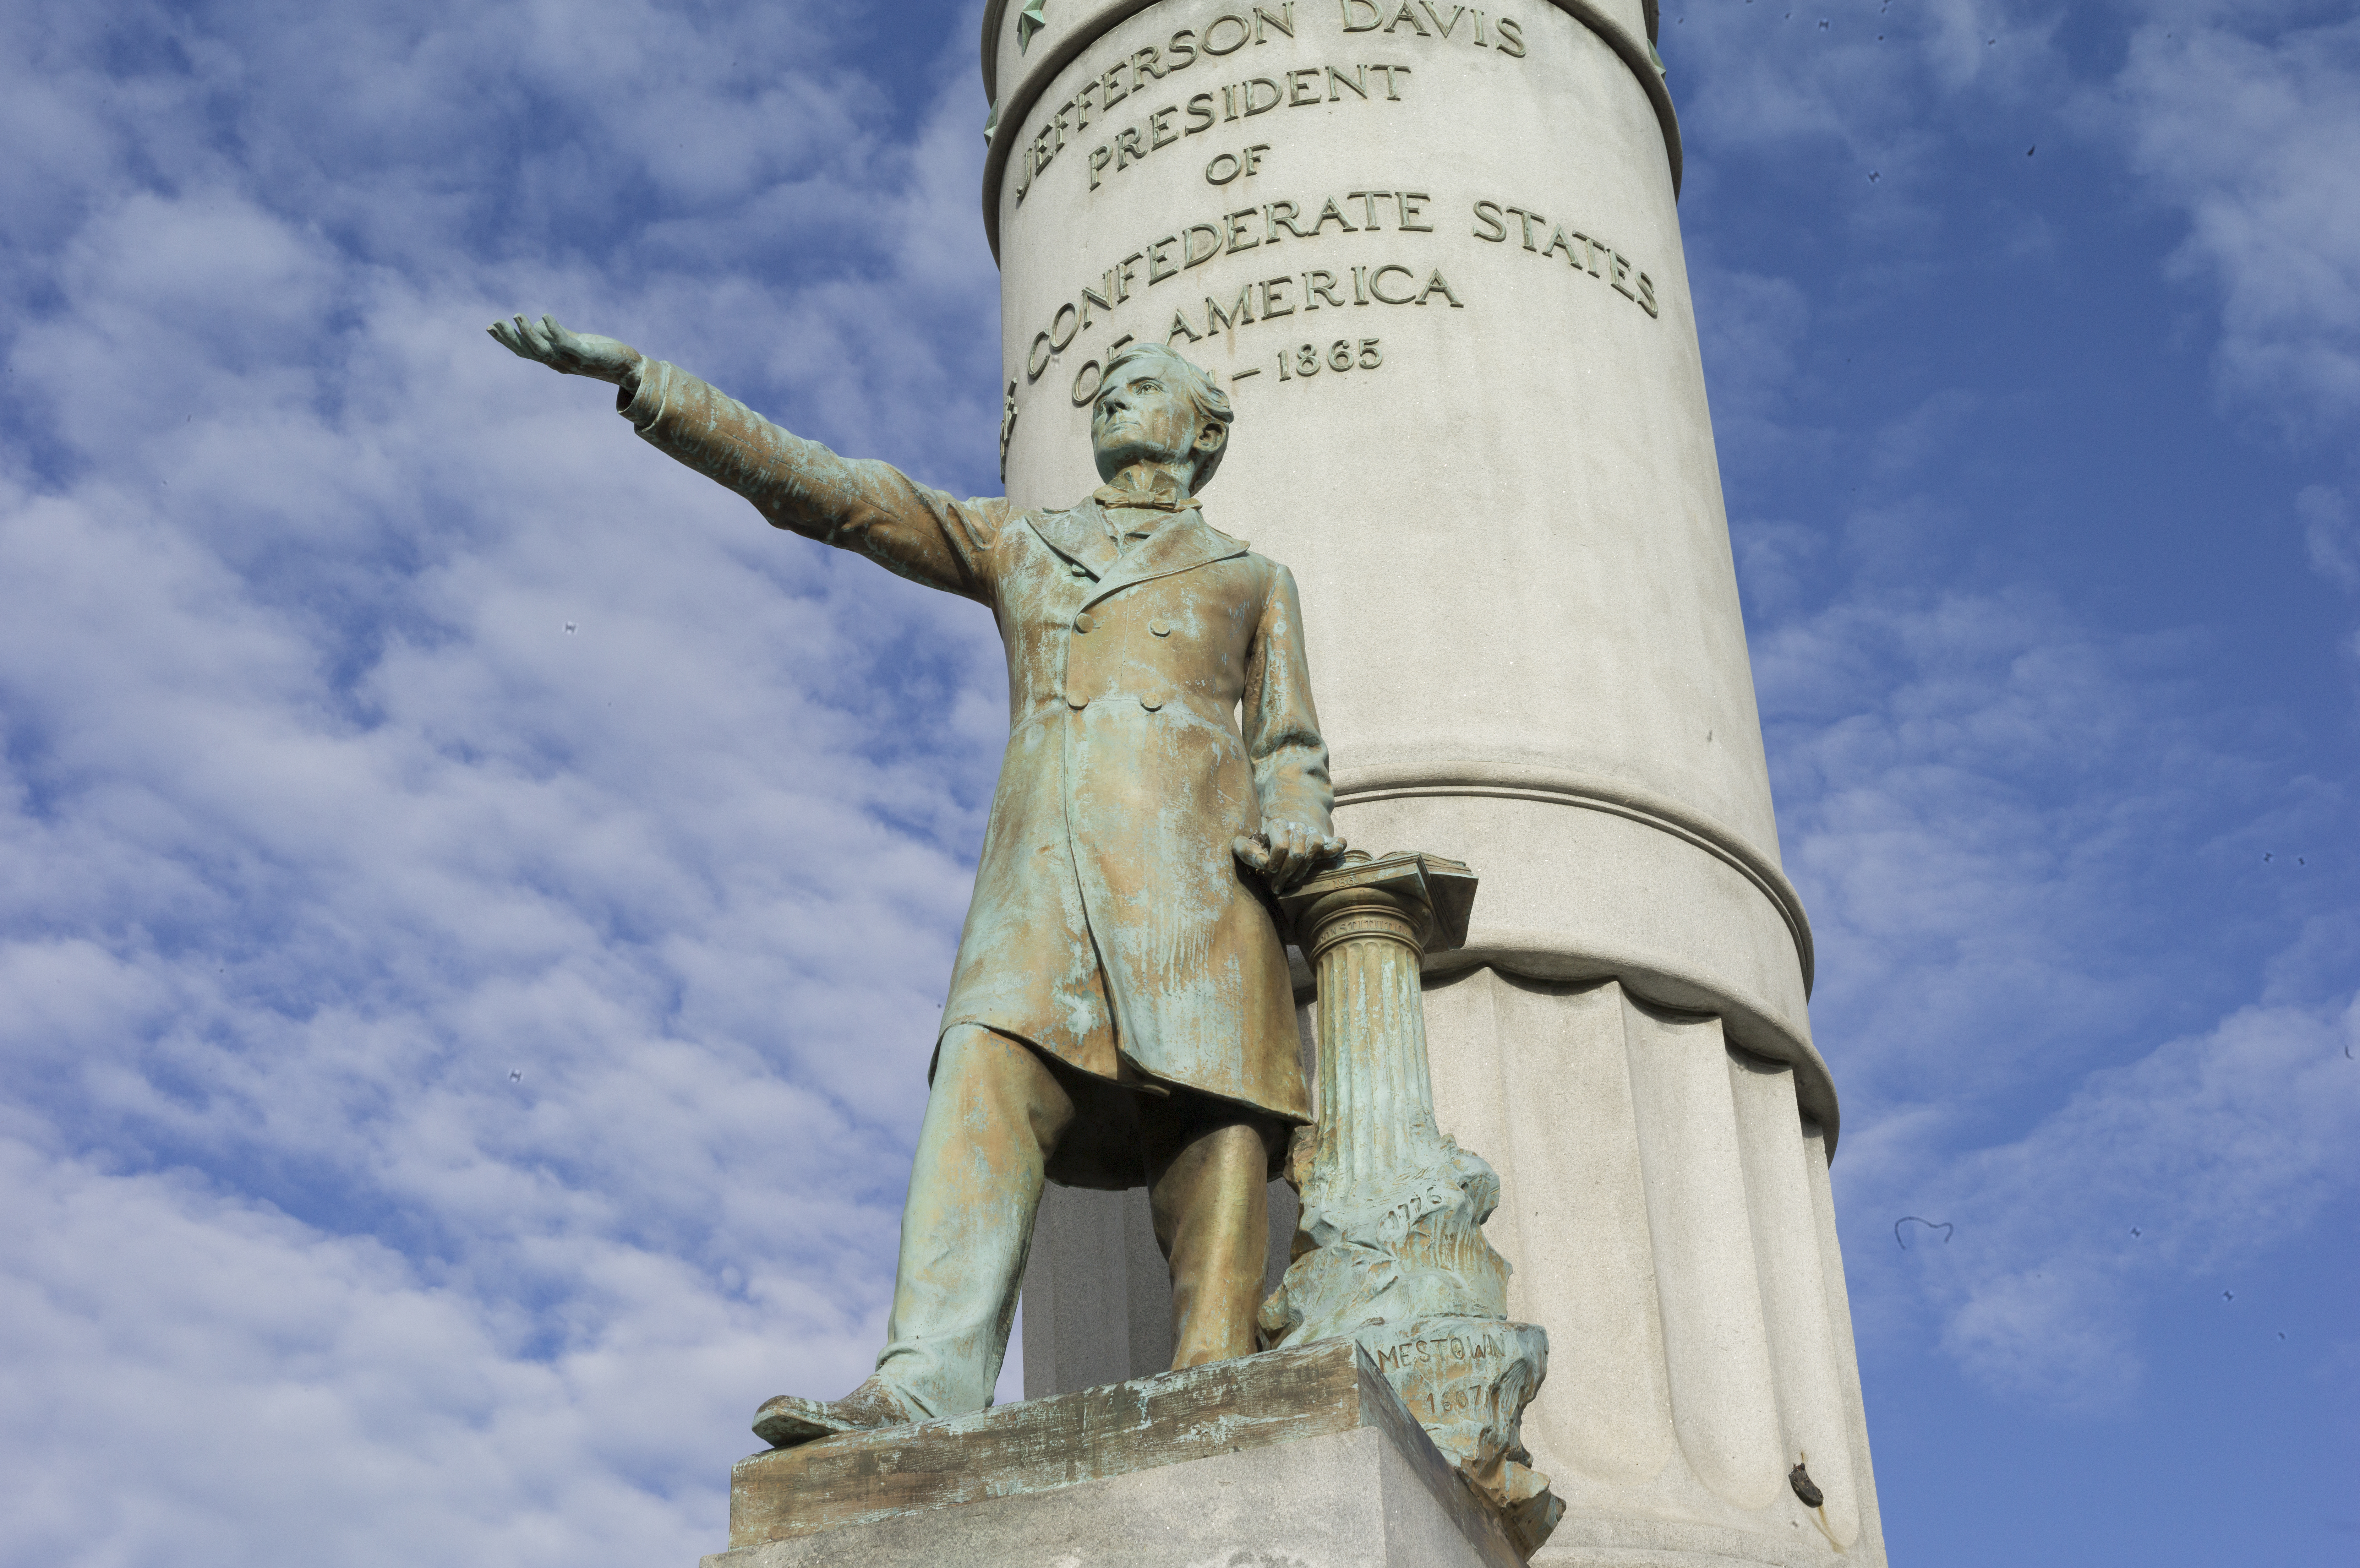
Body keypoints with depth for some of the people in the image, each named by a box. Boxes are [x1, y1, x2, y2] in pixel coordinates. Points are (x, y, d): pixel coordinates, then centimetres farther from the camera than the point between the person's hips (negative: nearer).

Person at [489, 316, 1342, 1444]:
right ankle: (925, 1390, -36)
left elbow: (1290, 755, 20)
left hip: (1191, 856, 0)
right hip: (1042, 866, 0)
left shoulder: (1257, 577, 28)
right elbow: (819, 484, 23)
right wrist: (635, 378, 16)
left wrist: (1293, 832, -6)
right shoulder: (1017, 545, 29)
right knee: (986, 1090, -22)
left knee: (1212, 1136, -15)